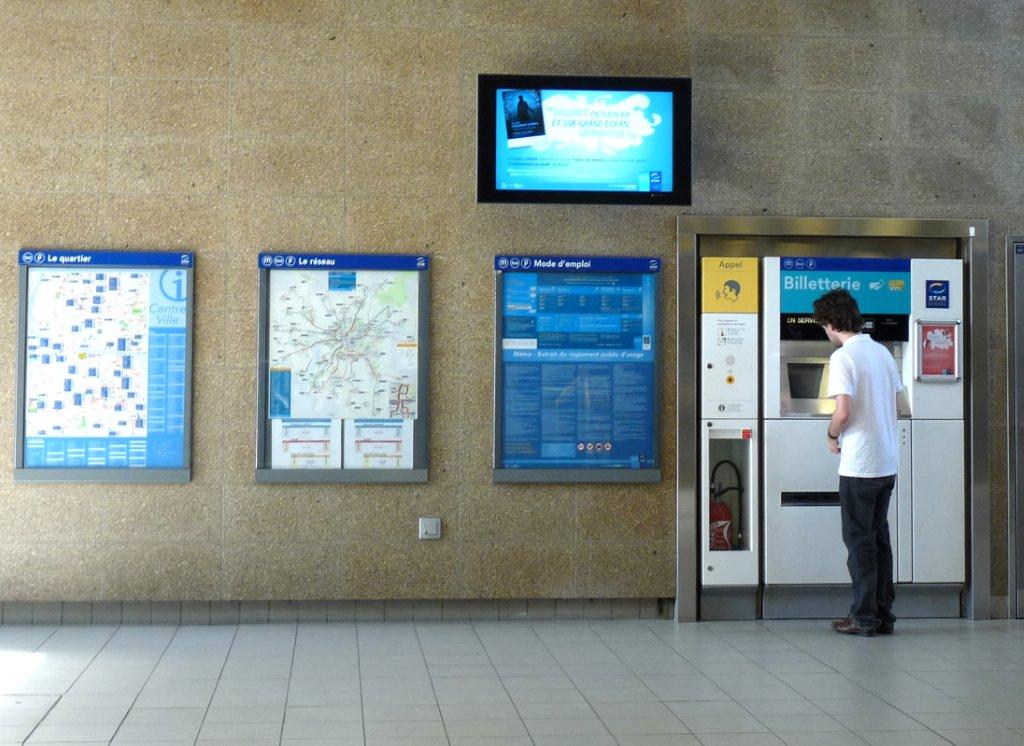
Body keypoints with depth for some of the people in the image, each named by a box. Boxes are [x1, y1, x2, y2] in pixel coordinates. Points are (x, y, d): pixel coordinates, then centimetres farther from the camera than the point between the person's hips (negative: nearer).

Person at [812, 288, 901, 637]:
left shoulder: (843, 356, -14)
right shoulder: (882, 352, 10)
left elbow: (843, 412, -21)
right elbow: (893, 407, 14)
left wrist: (832, 436, -2)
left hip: (859, 464, -7)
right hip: (888, 461, 7)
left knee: (859, 539, 0)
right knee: (879, 536, 13)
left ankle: (864, 617, 3)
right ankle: (883, 614, 16)